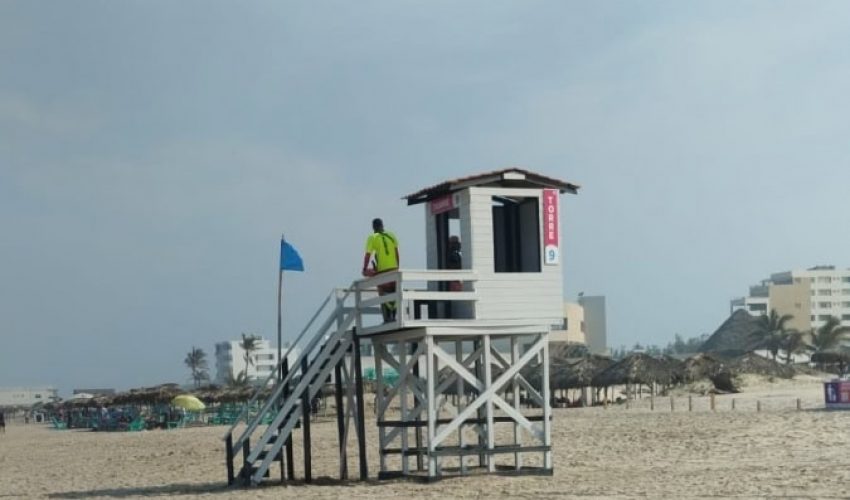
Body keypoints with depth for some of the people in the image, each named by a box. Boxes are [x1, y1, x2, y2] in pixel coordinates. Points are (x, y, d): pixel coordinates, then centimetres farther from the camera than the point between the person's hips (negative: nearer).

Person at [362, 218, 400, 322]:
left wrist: (364, 269, 2)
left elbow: (368, 255, -5)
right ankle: (393, 317, 9)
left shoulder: (372, 238, -2)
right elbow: (397, 254, 10)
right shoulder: (391, 236, 8)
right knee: (394, 293, 12)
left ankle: (387, 318, -1)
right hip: (393, 268, 3)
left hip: (382, 270, -3)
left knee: (383, 294, 4)